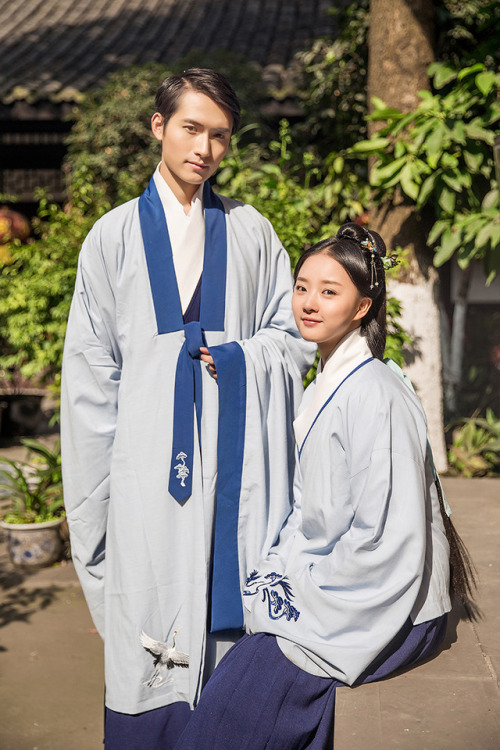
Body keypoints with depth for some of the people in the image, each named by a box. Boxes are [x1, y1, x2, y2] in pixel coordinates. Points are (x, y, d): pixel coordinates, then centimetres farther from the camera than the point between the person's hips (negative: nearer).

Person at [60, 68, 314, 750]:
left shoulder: (249, 232, 9)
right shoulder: (115, 238, 5)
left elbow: (294, 338, 12)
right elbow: (91, 380, 3)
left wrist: (229, 355, -8)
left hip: (239, 472, 1)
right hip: (152, 476, -1)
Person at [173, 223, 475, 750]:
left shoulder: (375, 396, -21)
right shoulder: (325, 384, 9)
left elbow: (383, 537, -22)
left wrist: (305, 599, -14)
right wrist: (275, 578, 3)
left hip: (386, 607, -8)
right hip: (332, 583, 8)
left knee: (243, 696, -12)